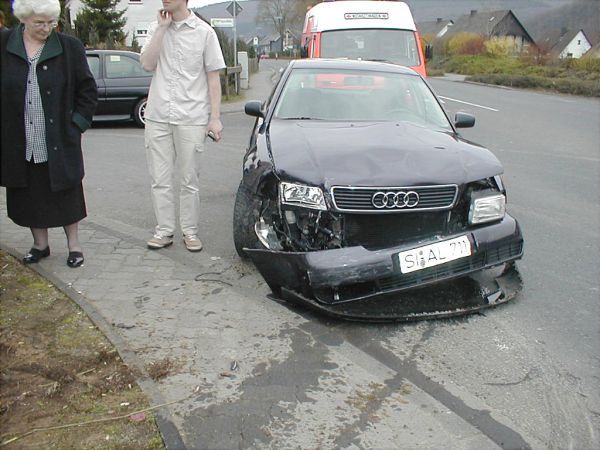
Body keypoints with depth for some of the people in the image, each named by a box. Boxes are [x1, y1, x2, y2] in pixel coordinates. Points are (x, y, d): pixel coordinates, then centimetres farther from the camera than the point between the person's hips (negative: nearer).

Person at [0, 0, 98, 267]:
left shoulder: (69, 47, -2)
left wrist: (78, 124, -2)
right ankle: (40, 245, 28)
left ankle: (74, 245, 20)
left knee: (65, 194, 6)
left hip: (59, 142, -2)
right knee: (29, 196, 11)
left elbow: (88, 91, 3)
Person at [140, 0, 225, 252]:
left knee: (189, 180, 5)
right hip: (157, 117, 3)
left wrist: (215, 117, -5)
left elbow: (213, 77, 1)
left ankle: (190, 231, 16)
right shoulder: (156, 29, 10)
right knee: (160, 179, 6)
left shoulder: (203, 32, 1)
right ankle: (164, 230, 17)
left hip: (191, 118, -3)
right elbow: (147, 64, -4)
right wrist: (162, 28, -6)